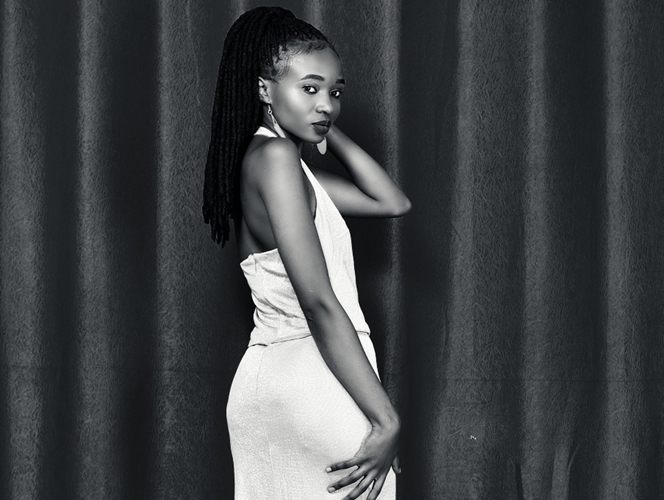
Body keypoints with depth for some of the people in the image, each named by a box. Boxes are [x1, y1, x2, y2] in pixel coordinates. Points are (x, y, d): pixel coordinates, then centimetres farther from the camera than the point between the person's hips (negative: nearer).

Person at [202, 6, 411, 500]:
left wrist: (330, 133, 14)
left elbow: (393, 202, 20)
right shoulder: (274, 156, -14)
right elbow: (318, 301, -20)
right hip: (314, 382, -9)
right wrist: (386, 419, -20)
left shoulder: (283, 162, 15)